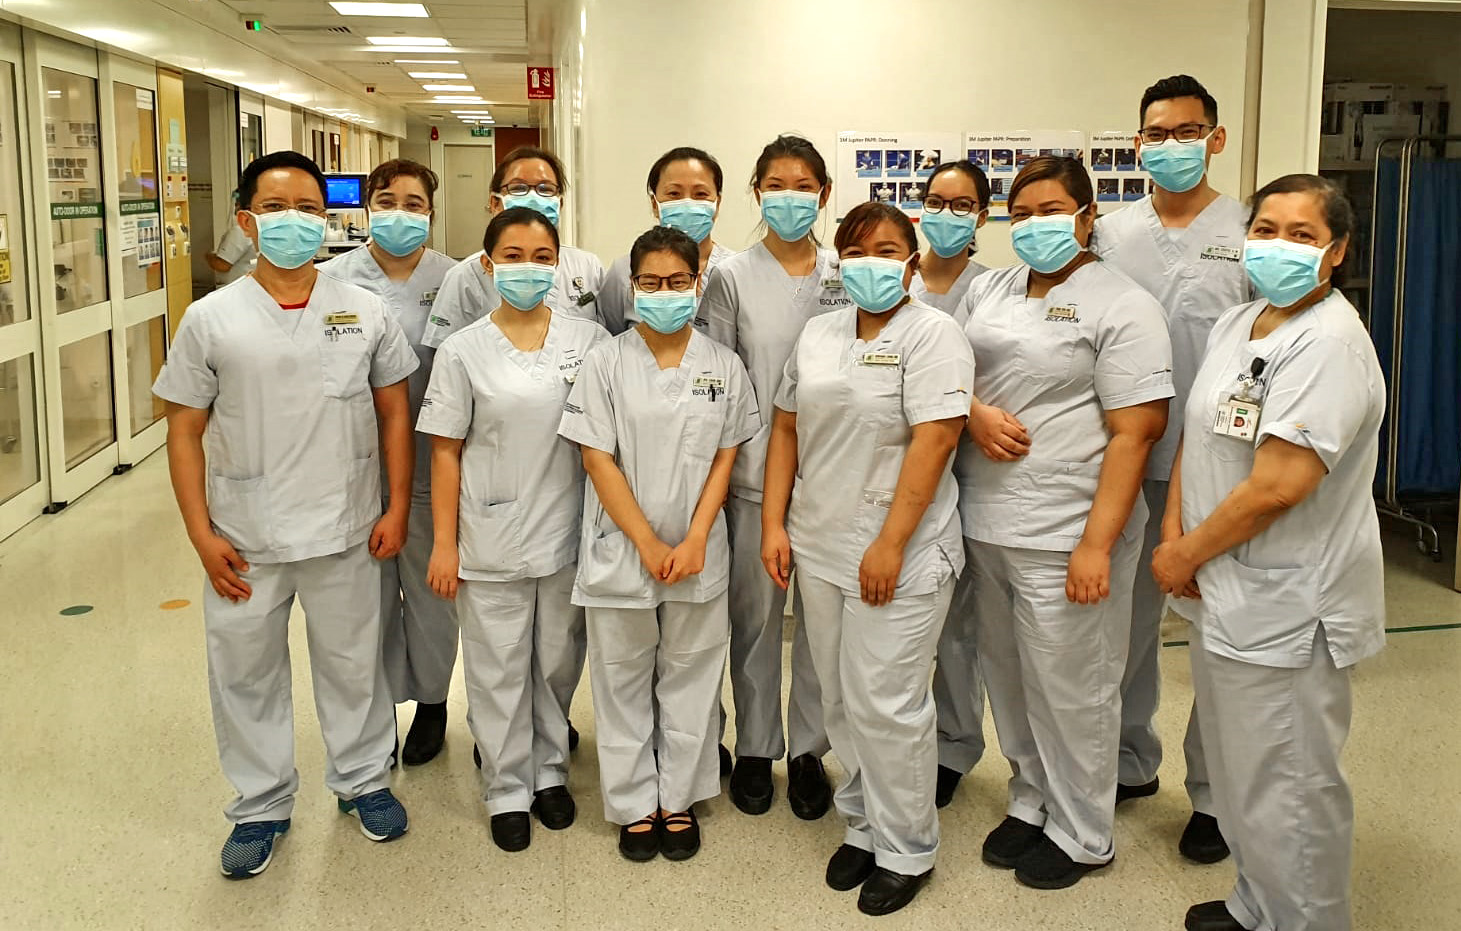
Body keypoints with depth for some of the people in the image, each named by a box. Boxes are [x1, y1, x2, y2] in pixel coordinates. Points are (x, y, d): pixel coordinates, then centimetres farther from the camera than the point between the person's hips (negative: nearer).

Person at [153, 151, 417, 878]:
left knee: (352, 662, 16)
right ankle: (261, 804, 32)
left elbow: (394, 412, 5)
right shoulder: (211, 319, -4)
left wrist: (397, 508, -1)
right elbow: (185, 431, -1)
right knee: (246, 674, 13)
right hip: (245, 542, 0)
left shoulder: (365, 313, -1)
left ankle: (362, 778, 38)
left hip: (344, 536, 0)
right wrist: (201, 535, -7)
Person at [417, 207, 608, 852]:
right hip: (491, 538, -1)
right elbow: (446, 452, -1)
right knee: (498, 669, 8)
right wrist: (444, 543, -4)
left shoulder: (588, 339, -1)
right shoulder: (463, 350, -4)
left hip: (567, 533, 2)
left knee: (558, 662, 15)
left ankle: (549, 770, 35)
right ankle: (508, 789, 25)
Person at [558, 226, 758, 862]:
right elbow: (597, 459, -7)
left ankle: (679, 800, 27)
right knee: (624, 684, 9)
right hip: (621, 556, -1)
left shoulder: (724, 366, 2)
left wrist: (694, 541, -9)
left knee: (689, 681, 11)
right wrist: (648, 545, -12)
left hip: (698, 556, 1)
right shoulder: (607, 362, -4)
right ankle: (634, 804, 24)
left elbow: (724, 459, 3)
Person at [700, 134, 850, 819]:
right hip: (753, 473, -1)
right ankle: (754, 749, 25)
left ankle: (808, 749, 25)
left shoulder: (848, 274, 4)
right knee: (755, 615, 8)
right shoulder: (732, 277, 0)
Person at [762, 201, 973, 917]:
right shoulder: (818, 333, 13)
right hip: (820, 549, 6)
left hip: (896, 557, -6)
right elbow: (787, 428, 15)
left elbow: (934, 439, -16)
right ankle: (864, 824, 30)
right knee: (840, 699, 13)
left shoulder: (930, 333, -7)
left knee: (885, 704, -2)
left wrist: (890, 546, -20)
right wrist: (774, 524, 7)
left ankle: (905, 851, 15)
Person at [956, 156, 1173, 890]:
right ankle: (1031, 803, 35)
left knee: (1068, 688, 4)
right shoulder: (988, 290, 12)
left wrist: (1096, 544, -18)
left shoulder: (1121, 306, -7)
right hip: (986, 524, 6)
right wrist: (975, 413, -7)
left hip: (1064, 534, -6)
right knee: (1007, 677, 15)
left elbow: (1134, 434, -12)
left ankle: (1081, 835, 22)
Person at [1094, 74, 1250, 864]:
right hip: (1129, 464, 3)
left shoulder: (1252, 234, -2)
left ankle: (1214, 794, 20)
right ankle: (1130, 762, 33)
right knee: (1126, 620, 14)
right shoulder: (1109, 235, 7)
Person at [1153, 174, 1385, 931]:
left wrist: (1186, 553, -13)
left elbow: (1276, 486, -25)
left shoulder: (1328, 344, -20)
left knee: (1285, 795, 4)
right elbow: (1197, 436, 12)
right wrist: (1175, 536, -2)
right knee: (1239, 775, 23)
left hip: (1286, 608, -9)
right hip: (1227, 594, 9)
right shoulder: (1235, 324, 9)